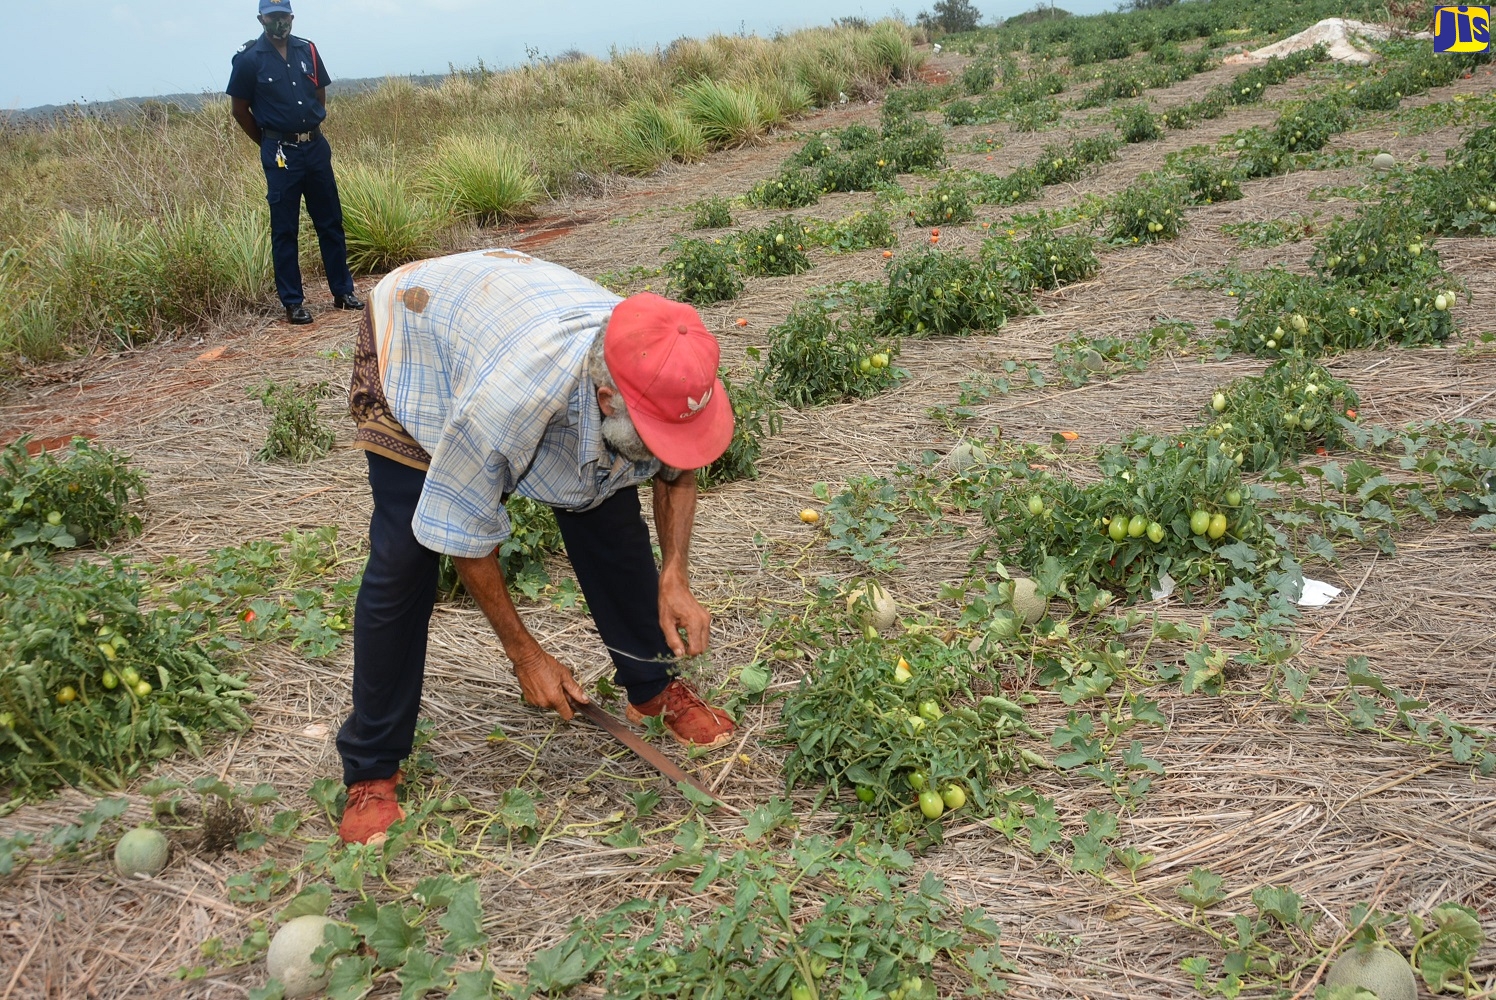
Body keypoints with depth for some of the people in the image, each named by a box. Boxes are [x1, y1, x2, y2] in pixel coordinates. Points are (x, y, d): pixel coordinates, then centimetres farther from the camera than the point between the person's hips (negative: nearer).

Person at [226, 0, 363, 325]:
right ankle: (292, 302, 8)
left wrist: (312, 128, 13)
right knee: (284, 229, 2)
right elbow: (240, 110, 0)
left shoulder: (307, 51, 5)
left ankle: (343, 291, 19)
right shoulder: (248, 58, -6)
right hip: (280, 153, -4)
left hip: (316, 147, 4)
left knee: (331, 222, 9)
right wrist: (270, 145, 4)